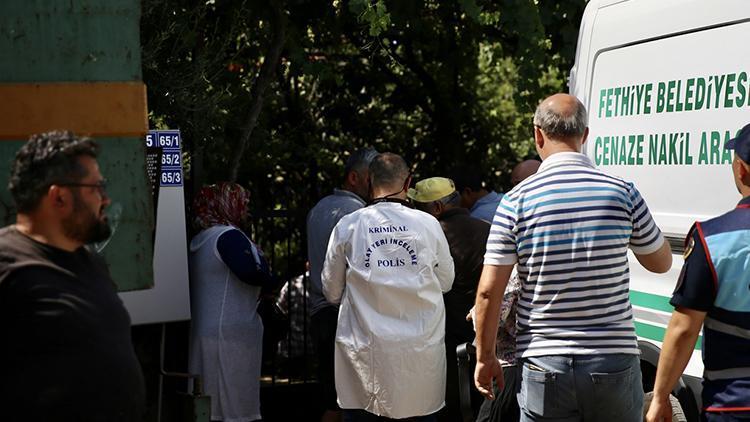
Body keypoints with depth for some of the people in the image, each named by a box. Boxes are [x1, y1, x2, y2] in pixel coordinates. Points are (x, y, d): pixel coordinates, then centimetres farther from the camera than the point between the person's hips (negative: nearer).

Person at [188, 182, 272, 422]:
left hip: (201, 329, 9)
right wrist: (268, 278, -9)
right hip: (232, 333, -9)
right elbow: (248, 271, -28)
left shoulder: (198, 242, 15)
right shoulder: (228, 236, -13)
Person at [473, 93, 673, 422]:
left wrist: (485, 357, 4)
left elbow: (489, 290, -7)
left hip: (544, 365, -1)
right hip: (614, 363, 1)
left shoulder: (517, 201, -6)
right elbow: (661, 263, 11)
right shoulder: (622, 193, -3)